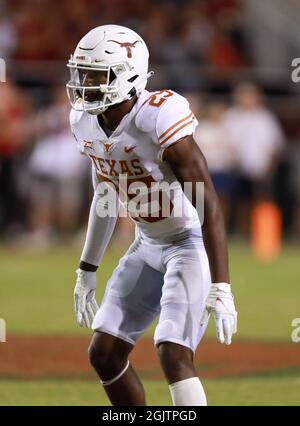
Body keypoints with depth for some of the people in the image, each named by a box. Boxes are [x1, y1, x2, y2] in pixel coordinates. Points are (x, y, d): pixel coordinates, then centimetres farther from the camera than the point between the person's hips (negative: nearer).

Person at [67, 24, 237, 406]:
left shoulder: (158, 120, -28)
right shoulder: (86, 122, -3)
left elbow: (209, 207, -27)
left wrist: (220, 288, -31)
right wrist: (87, 270, 19)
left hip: (192, 243, -8)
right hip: (148, 246, 8)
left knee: (174, 357, -21)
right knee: (104, 354, 5)